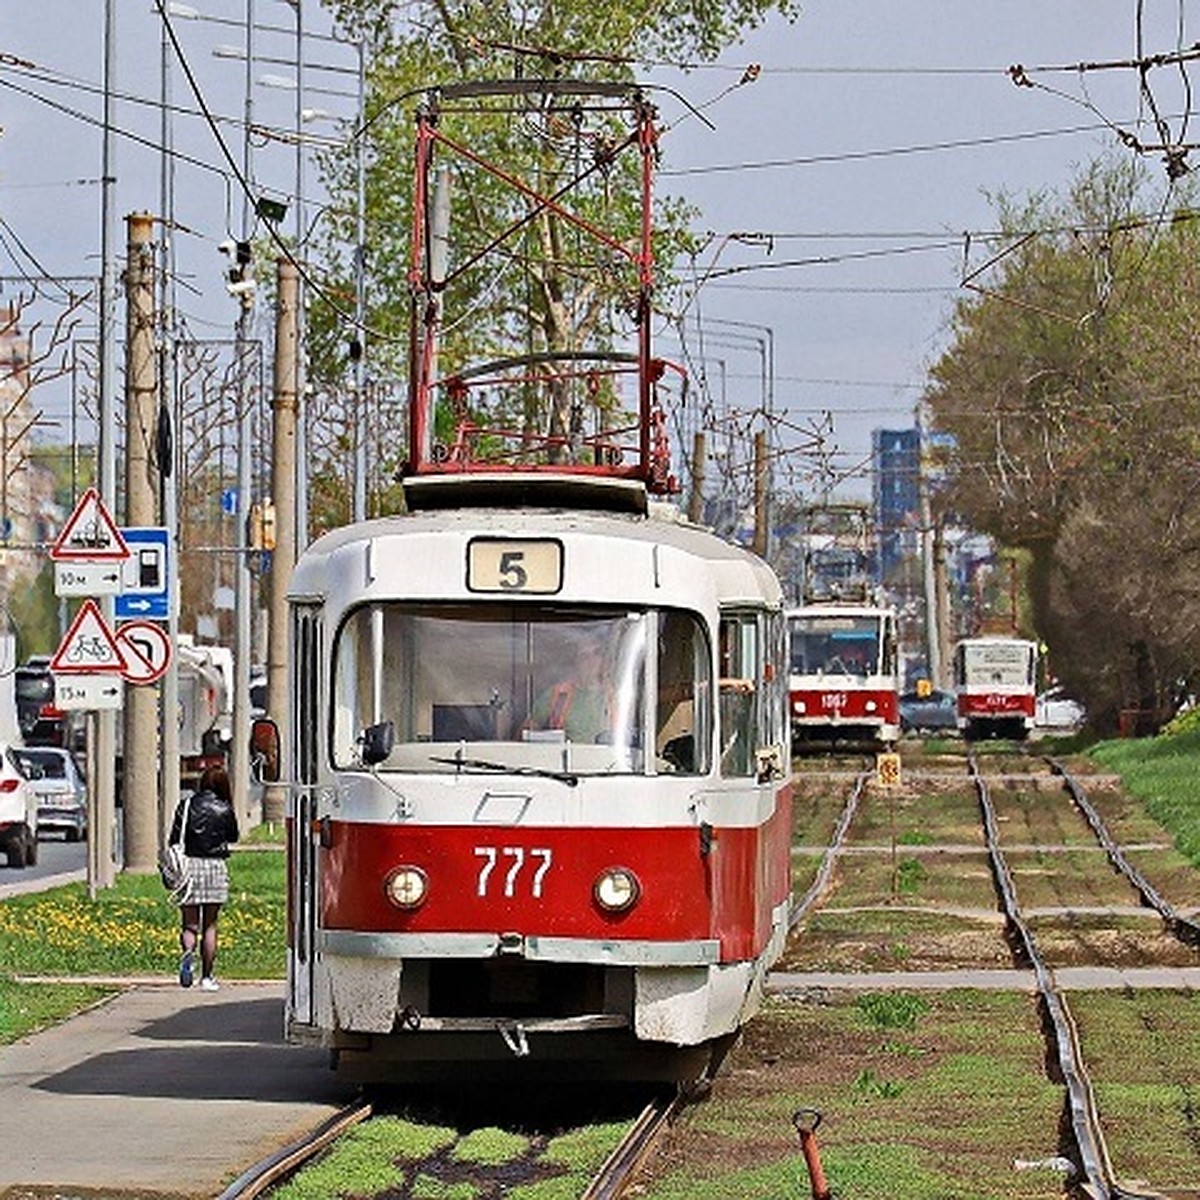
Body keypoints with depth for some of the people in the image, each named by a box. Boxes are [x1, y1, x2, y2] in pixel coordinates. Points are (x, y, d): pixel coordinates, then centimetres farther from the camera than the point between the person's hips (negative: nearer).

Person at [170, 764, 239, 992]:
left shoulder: (186, 805, 0)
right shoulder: (224, 810, -1)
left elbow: (174, 838, 0)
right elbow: (233, 836, 15)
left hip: (189, 864, 0)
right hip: (216, 866, 0)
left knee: (189, 924, 5)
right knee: (210, 925, 9)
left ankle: (188, 950, -27)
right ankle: (207, 977, 9)